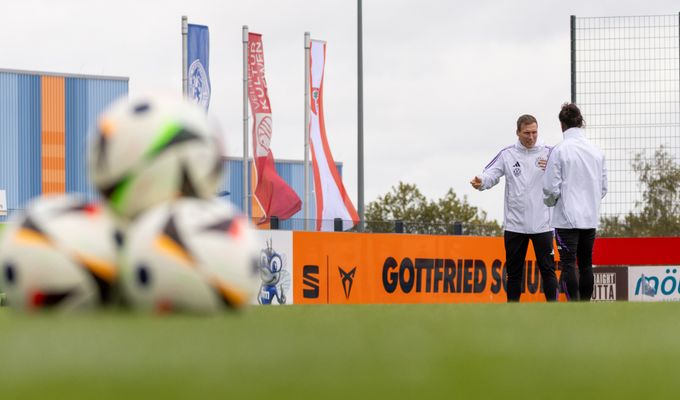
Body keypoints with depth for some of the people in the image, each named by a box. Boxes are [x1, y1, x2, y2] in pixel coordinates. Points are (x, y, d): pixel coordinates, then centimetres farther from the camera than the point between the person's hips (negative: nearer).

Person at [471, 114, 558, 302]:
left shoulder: (548, 153, 1)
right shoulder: (507, 154, 4)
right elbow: (491, 175, -4)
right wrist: (481, 181, -26)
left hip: (542, 223, -2)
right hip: (514, 223, 2)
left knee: (547, 269, -2)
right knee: (514, 271, 8)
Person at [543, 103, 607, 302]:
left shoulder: (560, 150, -11)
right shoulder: (596, 151, 5)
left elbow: (551, 187, -10)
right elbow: (603, 186, 11)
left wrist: (549, 201, 11)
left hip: (567, 217, -5)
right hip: (591, 218, 5)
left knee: (568, 264, -3)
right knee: (586, 264, 12)